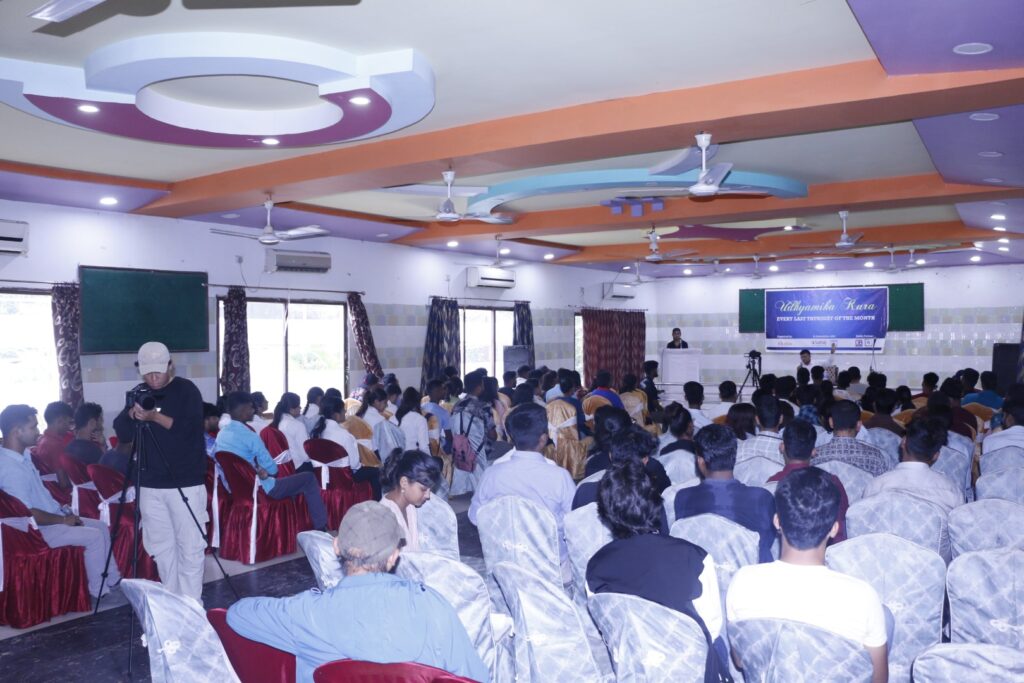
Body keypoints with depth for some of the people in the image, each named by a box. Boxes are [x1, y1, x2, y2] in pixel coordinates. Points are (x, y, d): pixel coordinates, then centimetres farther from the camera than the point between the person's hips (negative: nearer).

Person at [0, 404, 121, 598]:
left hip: (52, 518, 10)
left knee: (101, 526, 9)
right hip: (39, 530, -10)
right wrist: (63, 520, -14)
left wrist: (63, 511, 7)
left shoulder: (22, 455, 7)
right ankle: (99, 592, -1)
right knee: (94, 536, -15)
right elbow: (28, 514, -26)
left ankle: (113, 580, 17)